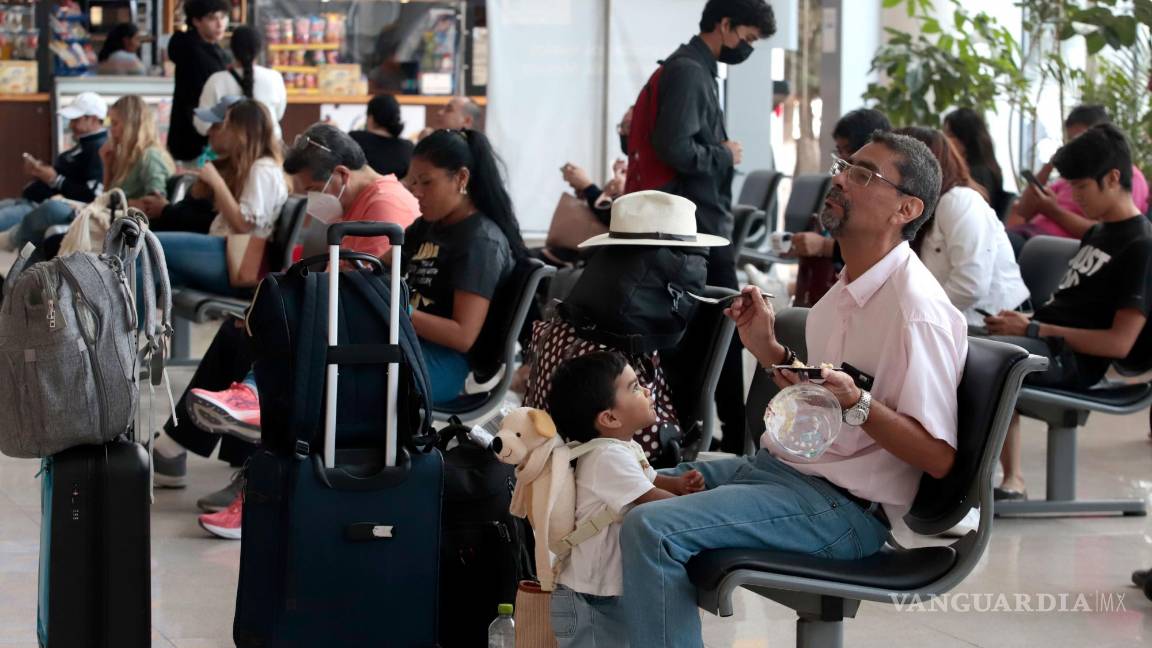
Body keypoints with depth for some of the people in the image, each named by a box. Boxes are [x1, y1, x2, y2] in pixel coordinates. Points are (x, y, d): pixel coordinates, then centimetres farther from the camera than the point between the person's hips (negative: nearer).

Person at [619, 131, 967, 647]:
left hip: (844, 507, -10)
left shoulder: (917, 311, -18)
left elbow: (938, 457, -20)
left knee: (650, 530, -25)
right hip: (782, 465, 10)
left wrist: (855, 403, -32)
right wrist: (770, 351, 7)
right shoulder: (852, 287, 12)